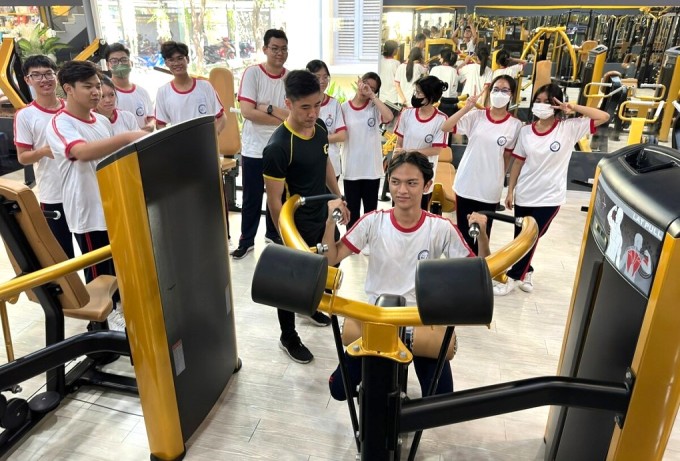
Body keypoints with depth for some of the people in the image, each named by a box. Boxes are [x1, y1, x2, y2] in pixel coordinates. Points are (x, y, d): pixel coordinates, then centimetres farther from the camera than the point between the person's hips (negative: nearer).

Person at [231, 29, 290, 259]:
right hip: (254, 149, -2)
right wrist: (282, 119, -15)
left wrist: (267, 107, -17)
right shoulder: (252, 73, -8)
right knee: (251, 198, 7)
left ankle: (273, 235, 35)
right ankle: (246, 241, 21)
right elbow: (247, 111, -17)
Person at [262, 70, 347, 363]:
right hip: (297, 227, -8)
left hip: (322, 218, 8)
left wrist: (339, 198, 17)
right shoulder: (278, 147, -27)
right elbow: (274, 201, -23)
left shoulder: (320, 127, -4)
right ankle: (288, 338, 31)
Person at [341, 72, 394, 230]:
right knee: (352, 210, 12)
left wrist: (372, 96, -17)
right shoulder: (344, 107, 0)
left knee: (371, 210, 12)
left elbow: (389, 117, -23)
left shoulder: (375, 107, -1)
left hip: (372, 168, 0)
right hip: (351, 168, 0)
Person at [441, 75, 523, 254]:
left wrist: (501, 180, 3)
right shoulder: (476, 116, -3)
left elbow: (507, 156, 2)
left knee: (483, 233, 11)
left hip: (490, 188, -1)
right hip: (466, 183, 1)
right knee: (463, 230, 13)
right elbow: (445, 127, -13)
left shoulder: (515, 125, -4)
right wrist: (466, 108, -18)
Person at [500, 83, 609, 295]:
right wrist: (510, 191, 3)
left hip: (549, 197, -3)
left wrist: (573, 107, -19)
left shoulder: (569, 128, -8)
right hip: (524, 195, 3)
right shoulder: (526, 131, -1)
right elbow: (518, 162, 3)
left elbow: (604, 117, -14)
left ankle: (513, 277, 20)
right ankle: (526, 271, 38)